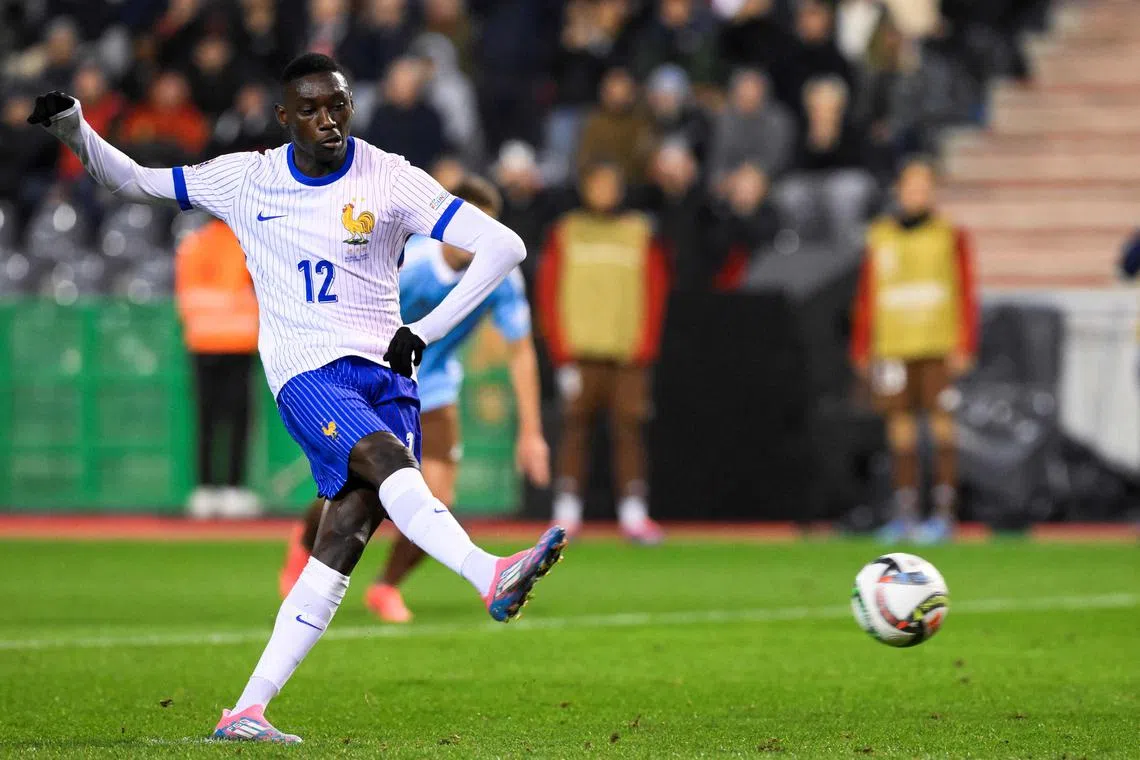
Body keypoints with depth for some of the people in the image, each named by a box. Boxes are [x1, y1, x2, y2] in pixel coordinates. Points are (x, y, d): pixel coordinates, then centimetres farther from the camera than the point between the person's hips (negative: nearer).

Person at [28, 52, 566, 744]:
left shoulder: (390, 181, 1)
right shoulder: (247, 180, 7)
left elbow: (503, 247, -3)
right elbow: (133, 181, 18)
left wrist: (427, 331, -8)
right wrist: (75, 128, 1)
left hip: (385, 373, 1)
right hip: (307, 371, -1)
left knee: (346, 538, -10)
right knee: (387, 458, -32)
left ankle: (247, 711, -8)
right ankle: (491, 576, -52)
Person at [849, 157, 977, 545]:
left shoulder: (950, 236, 3)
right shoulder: (880, 237, 11)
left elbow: (966, 293, 2)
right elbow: (866, 296, 14)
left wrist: (964, 347, -5)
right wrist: (861, 350, 11)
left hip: (938, 347, -3)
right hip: (892, 348, 3)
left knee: (942, 423, -4)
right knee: (901, 426, 2)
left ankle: (944, 513, -3)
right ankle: (905, 513, 6)